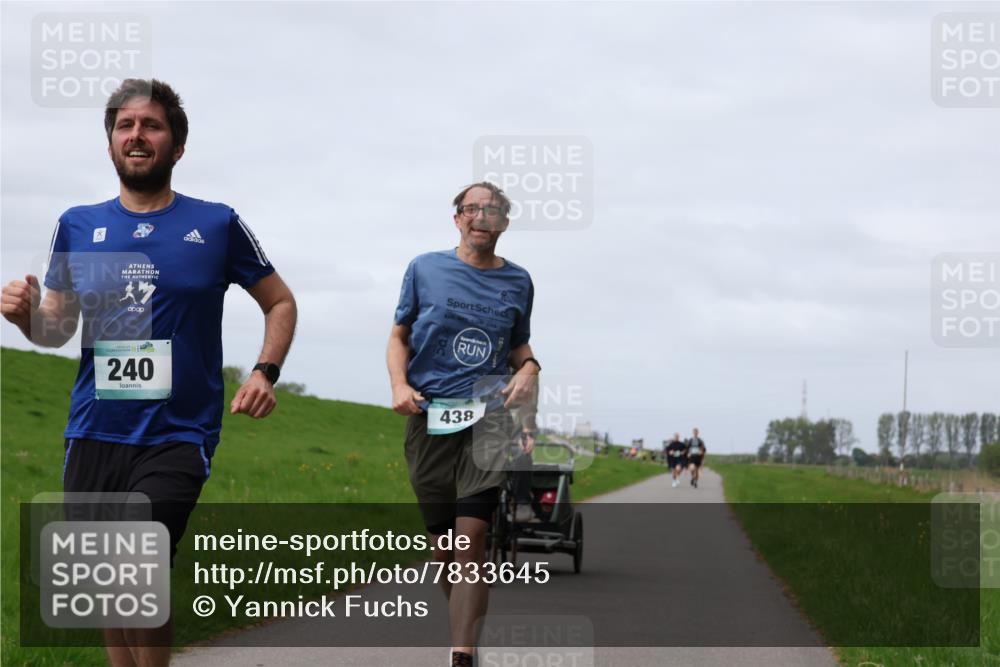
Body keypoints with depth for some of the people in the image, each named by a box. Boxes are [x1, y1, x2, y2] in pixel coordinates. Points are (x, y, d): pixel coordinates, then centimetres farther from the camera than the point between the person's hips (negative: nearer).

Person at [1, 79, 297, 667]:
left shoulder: (216, 224, 3)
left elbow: (280, 302, 12)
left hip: (178, 435, -4)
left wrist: (266, 372, -4)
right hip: (94, 434, 4)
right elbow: (57, 328, 13)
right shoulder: (79, 227, 9)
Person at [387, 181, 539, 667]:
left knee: (470, 538, -14)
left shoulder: (517, 281, 10)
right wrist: (399, 384, -5)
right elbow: (399, 337, 12)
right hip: (429, 417, 1)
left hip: (487, 418, -1)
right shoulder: (425, 270, 6)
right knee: (442, 545, 5)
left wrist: (529, 369, 0)